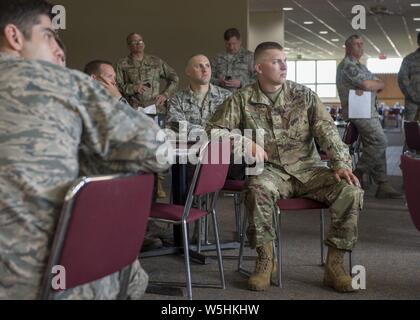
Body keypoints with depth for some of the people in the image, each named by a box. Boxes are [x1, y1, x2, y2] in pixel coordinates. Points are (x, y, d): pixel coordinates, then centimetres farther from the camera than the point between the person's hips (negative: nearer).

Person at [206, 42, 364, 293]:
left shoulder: (304, 95, 7)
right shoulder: (242, 100, 3)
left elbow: (327, 131, -1)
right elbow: (214, 130, 0)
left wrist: (341, 163, -16)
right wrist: (245, 142, -16)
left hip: (308, 168, 2)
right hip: (272, 170, -2)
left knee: (351, 191, -22)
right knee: (258, 189, -37)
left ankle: (335, 264, -10)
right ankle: (265, 260, -17)